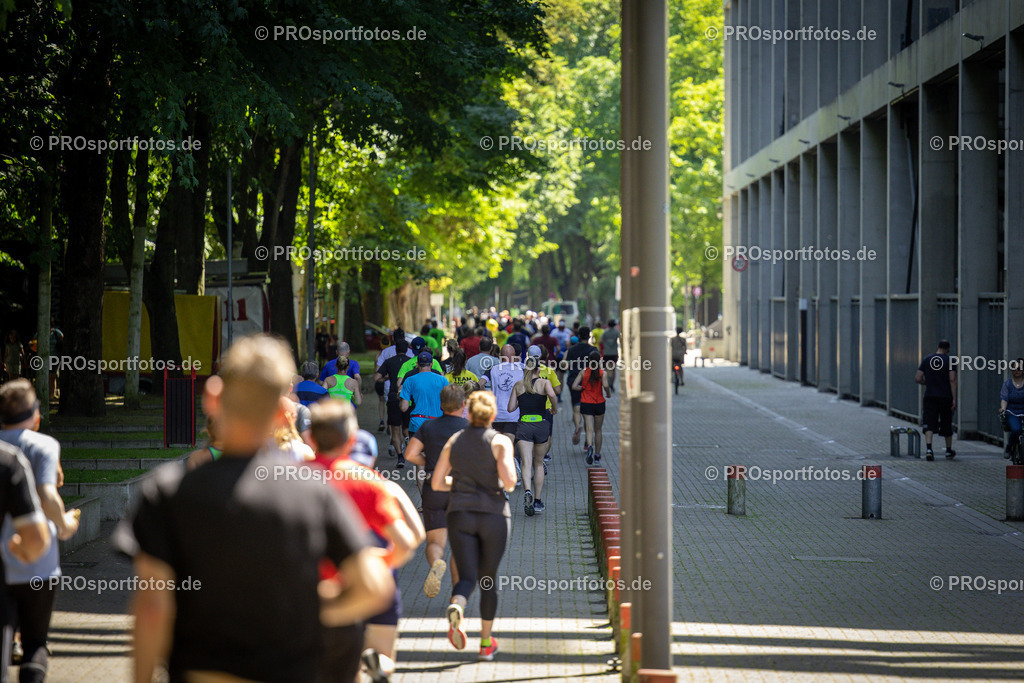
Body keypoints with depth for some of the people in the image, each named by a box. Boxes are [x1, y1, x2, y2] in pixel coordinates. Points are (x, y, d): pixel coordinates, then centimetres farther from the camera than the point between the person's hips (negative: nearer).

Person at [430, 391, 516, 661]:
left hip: (460, 515, 2)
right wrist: (508, 486, 7)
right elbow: (508, 480, -17)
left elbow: (436, 483, 7)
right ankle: (486, 643, 19)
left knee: (467, 577, -1)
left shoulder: (454, 441, 7)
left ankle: (456, 607, -37)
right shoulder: (500, 441, -4)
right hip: (493, 515, -2)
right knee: (488, 579, 14)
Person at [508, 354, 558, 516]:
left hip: (524, 426, 0)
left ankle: (527, 492, -36)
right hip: (541, 425, 0)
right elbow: (552, 395, -21)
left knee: (526, 464, -8)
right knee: (538, 464, 15)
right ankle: (537, 501, 17)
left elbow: (511, 408, 6)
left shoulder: (518, 385, 6)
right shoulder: (544, 382, 0)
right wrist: (554, 407, -3)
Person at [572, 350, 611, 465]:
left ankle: (590, 447, -37)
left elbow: (574, 386, -8)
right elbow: (605, 385, -22)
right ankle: (597, 455, 24)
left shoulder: (583, 372, -3)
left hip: (586, 404, 0)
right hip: (599, 404, 0)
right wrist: (608, 393, -3)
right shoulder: (603, 373, -7)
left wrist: (584, 388, 8)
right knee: (598, 430, 16)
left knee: (589, 429, -7)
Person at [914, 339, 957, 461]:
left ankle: (928, 449, -23)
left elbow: (918, 379, 1)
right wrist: (954, 399, -10)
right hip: (945, 397, -1)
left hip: (930, 397, 1)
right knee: (947, 423, 13)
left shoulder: (926, 359, 4)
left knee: (929, 423, -3)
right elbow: (952, 380, -11)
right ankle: (949, 451, 27)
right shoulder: (949, 360, -3)